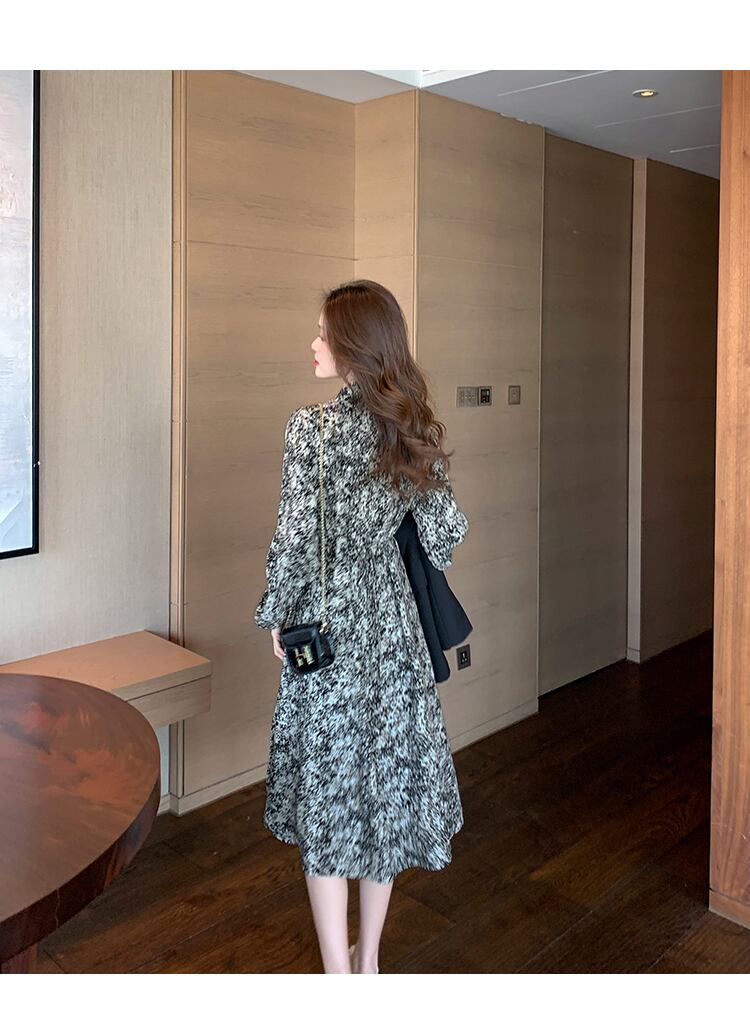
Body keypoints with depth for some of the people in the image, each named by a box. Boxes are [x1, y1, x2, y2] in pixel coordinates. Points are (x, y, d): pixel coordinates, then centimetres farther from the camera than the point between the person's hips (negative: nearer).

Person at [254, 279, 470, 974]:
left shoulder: (311, 427, -15)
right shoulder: (414, 426, 1)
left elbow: (296, 537, -15)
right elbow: (447, 527, 3)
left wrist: (275, 615, -1)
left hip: (329, 620, -5)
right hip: (395, 624, 6)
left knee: (325, 790, 7)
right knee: (386, 773, 16)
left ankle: (338, 972, 16)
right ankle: (368, 959, 31)